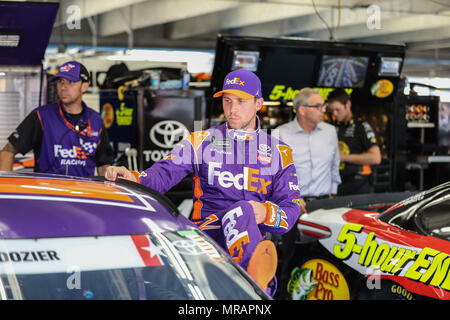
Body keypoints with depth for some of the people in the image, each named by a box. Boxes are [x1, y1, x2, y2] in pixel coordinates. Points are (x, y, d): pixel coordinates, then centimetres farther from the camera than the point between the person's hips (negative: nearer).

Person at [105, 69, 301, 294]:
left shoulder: (279, 153, 19)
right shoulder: (202, 142, 18)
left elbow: (291, 209, 11)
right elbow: (165, 173, 3)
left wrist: (267, 213, -13)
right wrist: (134, 178, -20)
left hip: (252, 239, 2)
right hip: (208, 231, -1)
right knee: (242, 209, -36)